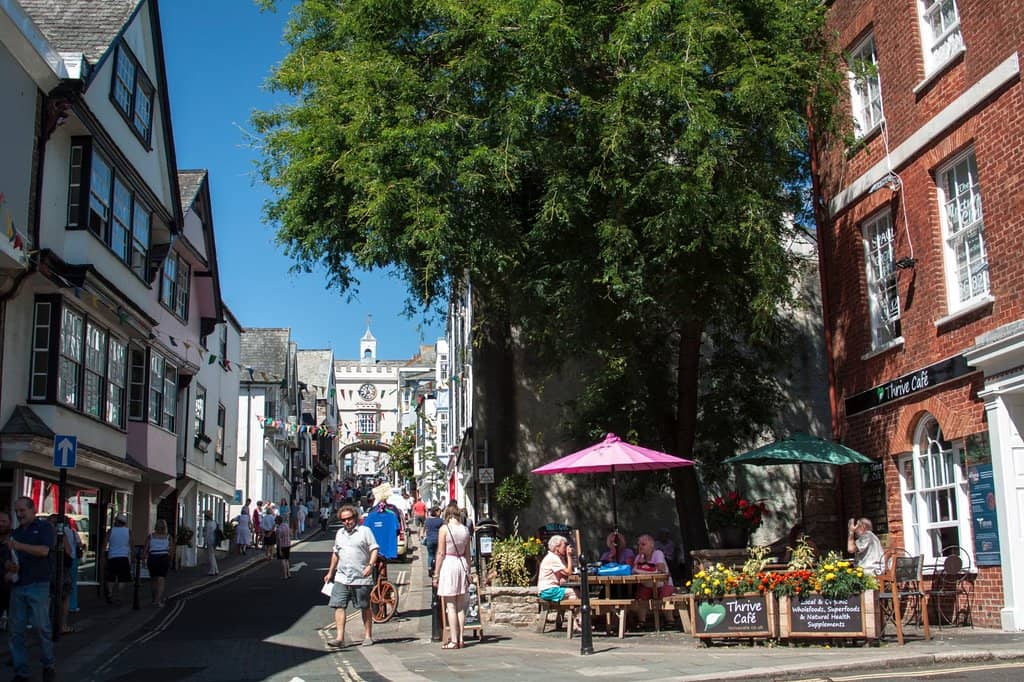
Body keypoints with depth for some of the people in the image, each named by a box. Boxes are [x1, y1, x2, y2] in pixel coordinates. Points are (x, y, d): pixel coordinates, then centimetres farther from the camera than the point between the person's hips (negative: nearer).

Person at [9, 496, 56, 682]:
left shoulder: (44, 527, 0)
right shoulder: (16, 532, 18)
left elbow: (44, 550, -14)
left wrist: (19, 546, -25)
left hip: (38, 585, -5)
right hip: (17, 585, 6)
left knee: (41, 627, -3)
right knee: (16, 630, 3)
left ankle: (49, 665, 14)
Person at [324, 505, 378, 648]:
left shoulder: (365, 531, -1)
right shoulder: (339, 533, 16)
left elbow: (374, 550, -6)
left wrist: (370, 565, -20)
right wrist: (330, 572, 24)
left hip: (361, 578, -4)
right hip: (341, 578, 4)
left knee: (365, 608, 6)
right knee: (338, 606, -7)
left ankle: (368, 636, 17)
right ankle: (340, 638, -8)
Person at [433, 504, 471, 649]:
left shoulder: (444, 528, -7)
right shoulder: (465, 529, 7)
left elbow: (441, 554, -8)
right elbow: (467, 554, 11)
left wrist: (436, 574, -3)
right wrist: (468, 572, 20)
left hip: (448, 564, -5)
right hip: (462, 564, 5)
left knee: (450, 606, -1)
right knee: (461, 606, 11)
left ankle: (453, 641, -1)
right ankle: (460, 639, 13)